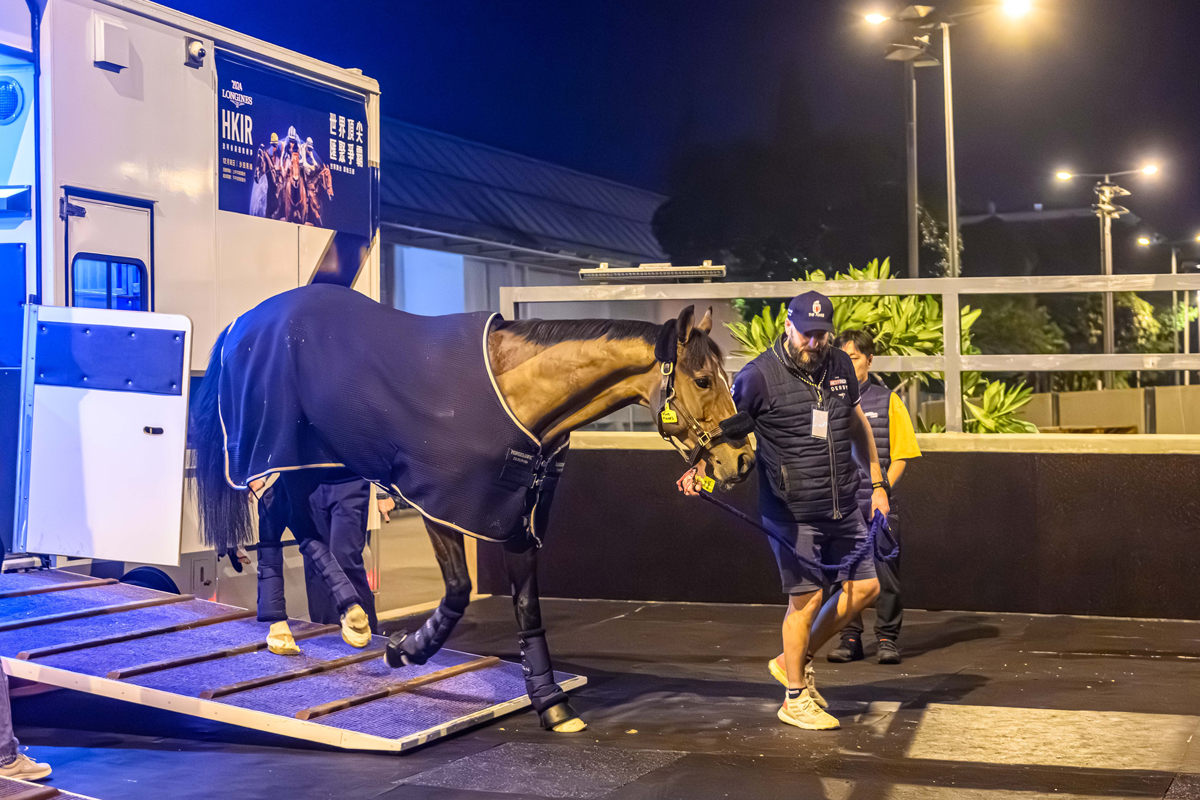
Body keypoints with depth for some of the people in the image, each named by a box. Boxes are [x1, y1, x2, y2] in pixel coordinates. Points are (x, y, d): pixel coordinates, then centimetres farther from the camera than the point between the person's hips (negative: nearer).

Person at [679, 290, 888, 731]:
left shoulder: (840, 366, 6)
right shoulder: (759, 375, -12)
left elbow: (857, 425, 18)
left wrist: (877, 484, 18)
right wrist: (699, 468, -24)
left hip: (842, 506, 6)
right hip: (792, 512, -6)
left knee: (864, 586, 8)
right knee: (806, 599, -2)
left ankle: (795, 661, 26)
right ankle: (795, 698, 16)